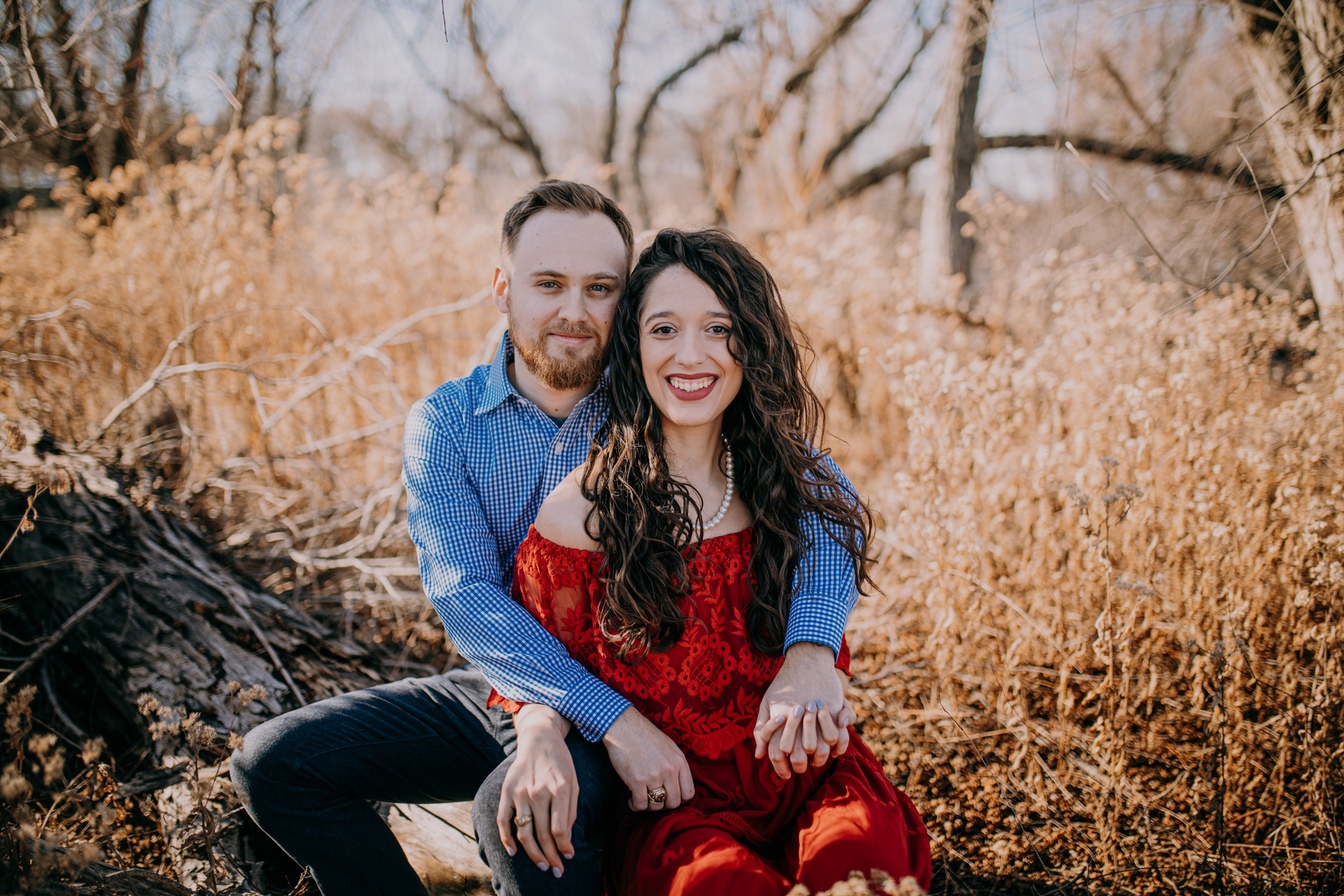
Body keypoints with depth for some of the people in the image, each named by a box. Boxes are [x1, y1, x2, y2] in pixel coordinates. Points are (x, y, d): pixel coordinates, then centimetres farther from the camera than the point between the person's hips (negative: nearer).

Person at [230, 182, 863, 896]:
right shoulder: (444, 423, -6)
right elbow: (463, 595, -19)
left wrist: (808, 651, -38)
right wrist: (614, 720, -31)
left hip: (630, 697, -3)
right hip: (491, 689, 4)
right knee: (274, 762, -6)